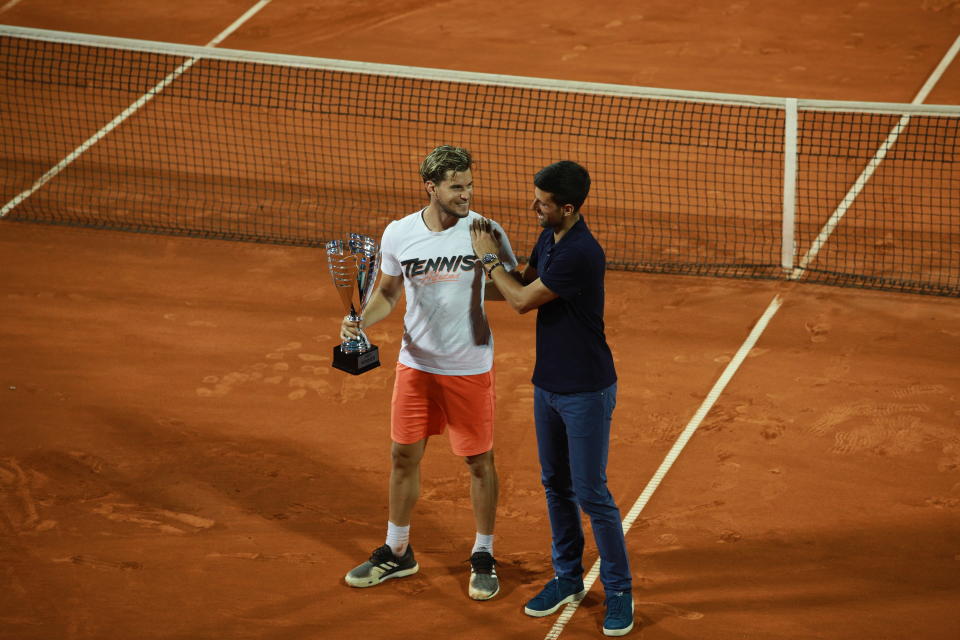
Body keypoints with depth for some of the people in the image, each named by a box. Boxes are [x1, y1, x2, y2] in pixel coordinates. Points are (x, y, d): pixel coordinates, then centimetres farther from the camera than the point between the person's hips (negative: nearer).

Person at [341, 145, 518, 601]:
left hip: (470, 368, -2)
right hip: (415, 363, 3)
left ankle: (483, 558, 23)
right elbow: (387, 292, 8)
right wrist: (362, 320, -10)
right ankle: (397, 553, 29)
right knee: (404, 456, 11)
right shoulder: (398, 234, -5)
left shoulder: (486, 233, -12)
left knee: (479, 461, 6)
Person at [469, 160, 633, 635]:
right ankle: (567, 578, 30)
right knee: (555, 485, 16)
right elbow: (522, 283, 17)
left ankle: (619, 591, 9)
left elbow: (523, 300, -18)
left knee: (591, 493, -3)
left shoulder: (581, 254, -26)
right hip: (548, 384, 9)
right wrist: (493, 255, -2)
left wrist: (489, 258, -5)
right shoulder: (548, 239, 3)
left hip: (586, 392, -9)